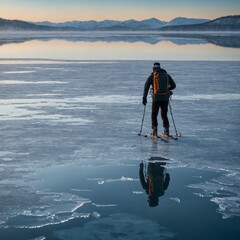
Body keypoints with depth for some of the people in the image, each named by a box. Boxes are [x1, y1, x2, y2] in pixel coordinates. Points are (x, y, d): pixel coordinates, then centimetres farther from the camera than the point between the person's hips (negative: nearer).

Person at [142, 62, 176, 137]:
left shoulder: (152, 75, 3)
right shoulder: (166, 75, 12)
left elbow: (146, 86, -4)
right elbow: (173, 85, 14)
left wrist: (144, 98, -3)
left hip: (156, 98, -3)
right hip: (165, 98, 3)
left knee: (154, 114, 8)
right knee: (164, 114, 16)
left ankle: (154, 130, -3)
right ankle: (166, 130, 11)